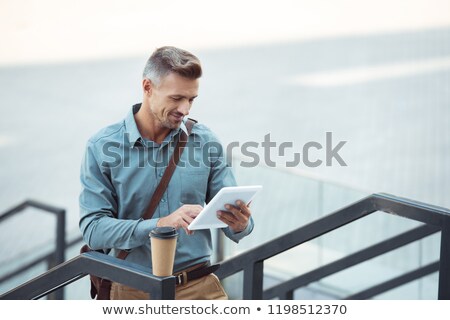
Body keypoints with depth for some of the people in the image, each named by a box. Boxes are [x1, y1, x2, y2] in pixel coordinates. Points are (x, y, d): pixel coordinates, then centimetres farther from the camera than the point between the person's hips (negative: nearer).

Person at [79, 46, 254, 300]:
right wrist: (161, 224, -23)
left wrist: (240, 224, -17)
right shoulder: (102, 148, -3)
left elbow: (231, 216, 8)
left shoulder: (206, 142, 5)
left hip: (198, 283, 1)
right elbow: (93, 229, -10)